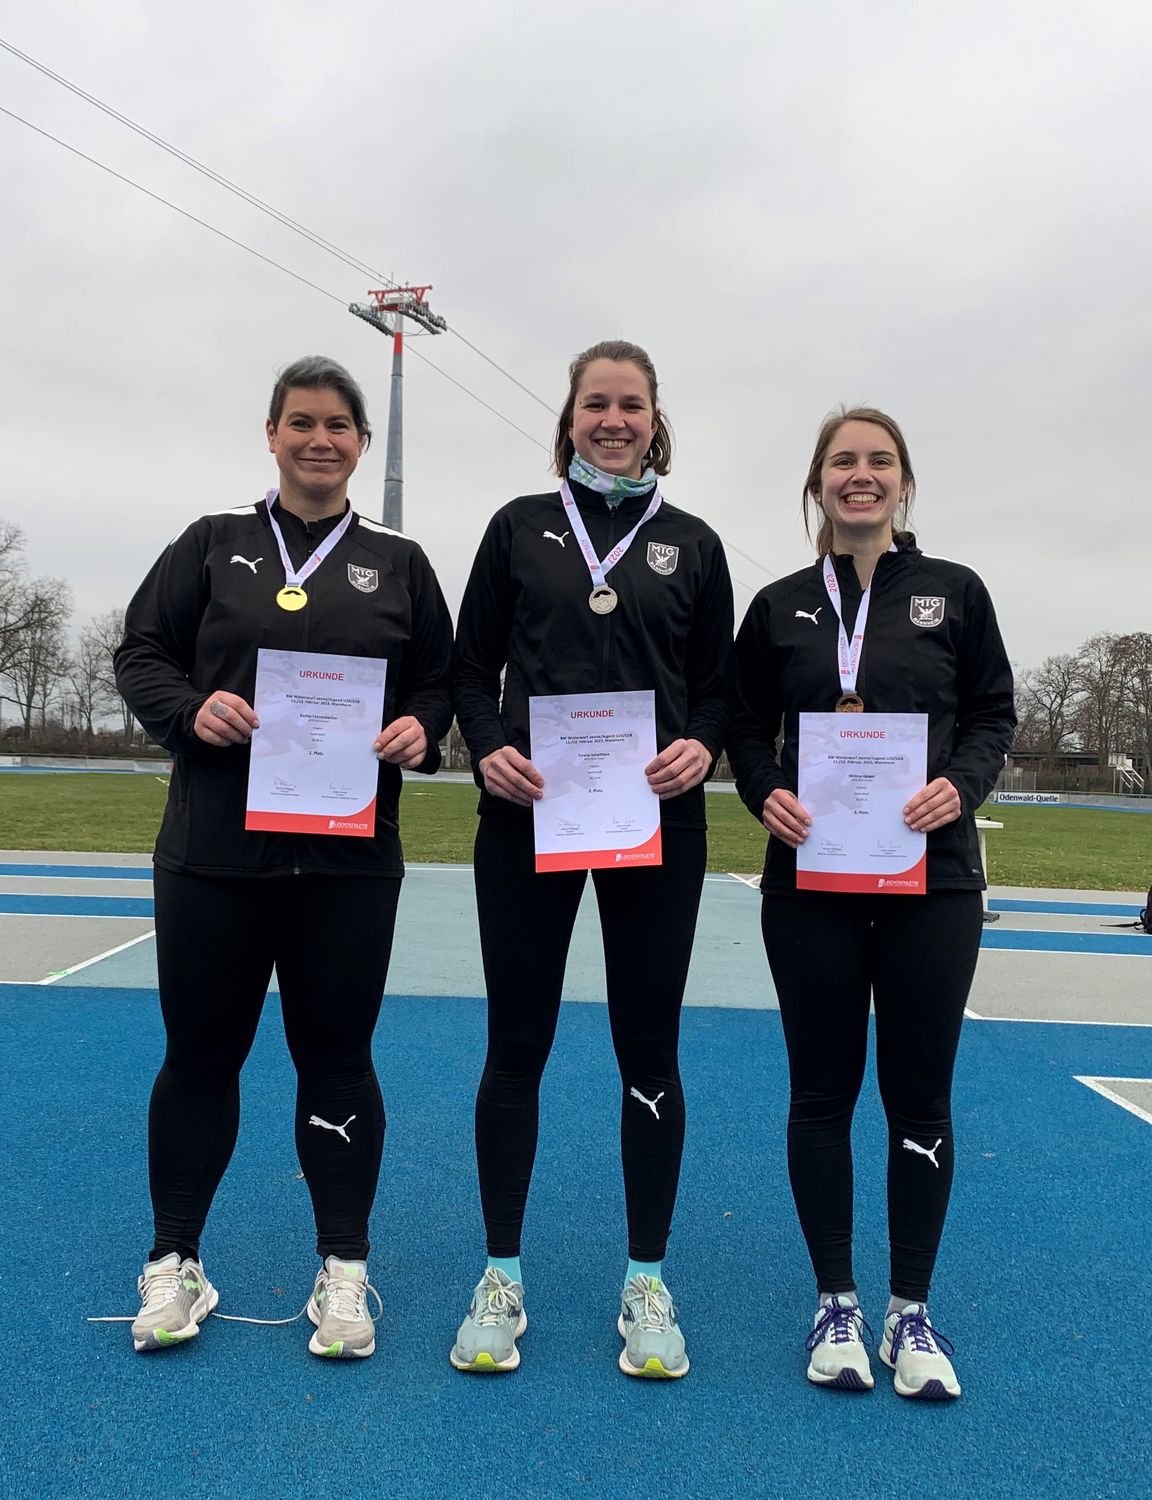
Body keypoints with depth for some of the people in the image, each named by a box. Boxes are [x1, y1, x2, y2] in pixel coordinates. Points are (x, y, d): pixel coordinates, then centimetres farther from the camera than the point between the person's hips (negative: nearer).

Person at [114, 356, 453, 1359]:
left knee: (337, 1057, 7)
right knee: (200, 1052, 9)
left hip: (350, 859, 0)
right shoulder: (214, 543, 8)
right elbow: (141, 653, 7)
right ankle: (175, 1261, 29)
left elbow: (438, 677, 13)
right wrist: (192, 708, -13)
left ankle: (344, 1270, 23)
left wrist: (420, 729, -9)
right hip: (213, 851, 0)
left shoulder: (398, 562, 10)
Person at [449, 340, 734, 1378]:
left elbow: (718, 684, 10)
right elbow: (472, 666, 8)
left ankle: (647, 1281, 22)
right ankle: (501, 1276, 22)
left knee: (649, 1049, 6)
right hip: (527, 817, 0)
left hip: (657, 823, 0)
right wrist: (488, 749, -10)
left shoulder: (693, 544, 10)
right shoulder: (521, 527, 10)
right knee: (517, 1042, 6)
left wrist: (702, 749, -11)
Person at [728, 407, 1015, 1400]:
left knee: (920, 1095, 6)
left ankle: (911, 1311, 24)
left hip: (932, 878, 0)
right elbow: (748, 729, 10)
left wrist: (960, 785, -13)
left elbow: (995, 715, 6)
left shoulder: (955, 593, 5)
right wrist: (767, 793, -10)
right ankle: (836, 1304, 24)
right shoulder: (781, 607, 7)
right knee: (822, 1091, 7)